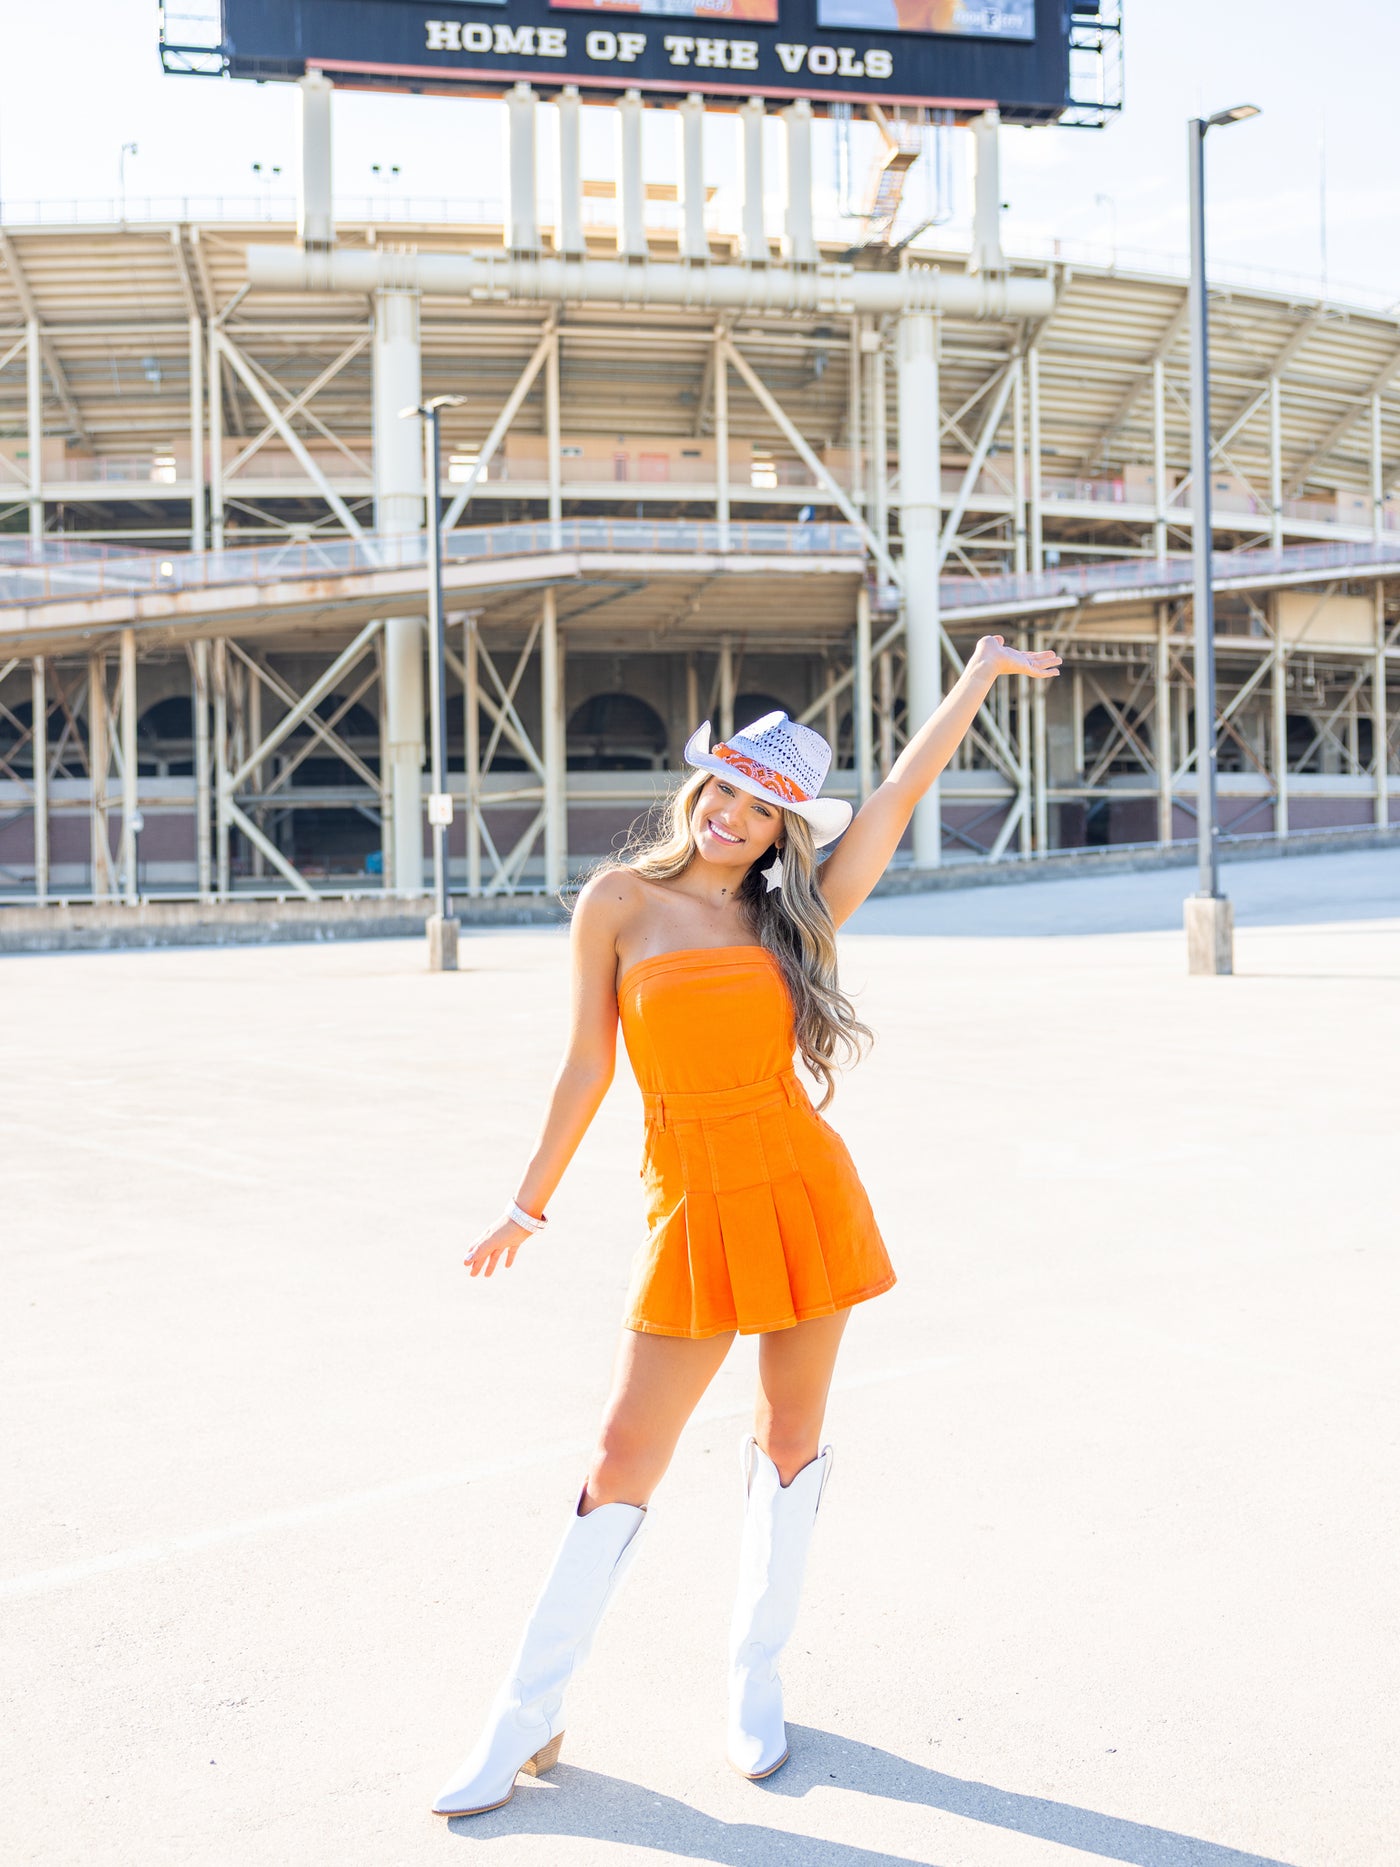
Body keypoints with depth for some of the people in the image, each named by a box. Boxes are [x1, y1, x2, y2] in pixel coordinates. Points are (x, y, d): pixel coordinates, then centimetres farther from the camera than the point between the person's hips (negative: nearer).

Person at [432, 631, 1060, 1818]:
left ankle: (755, 1686, 28)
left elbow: (901, 793, 7)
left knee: (791, 1442, 10)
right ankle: (525, 1723, 11)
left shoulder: (792, 917, 6)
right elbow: (588, 1064, 5)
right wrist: (531, 1204, 9)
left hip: (806, 1195, 3)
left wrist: (983, 673, 8)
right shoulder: (621, 903, 1)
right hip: (697, 1212, -2)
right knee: (624, 1463, -2)